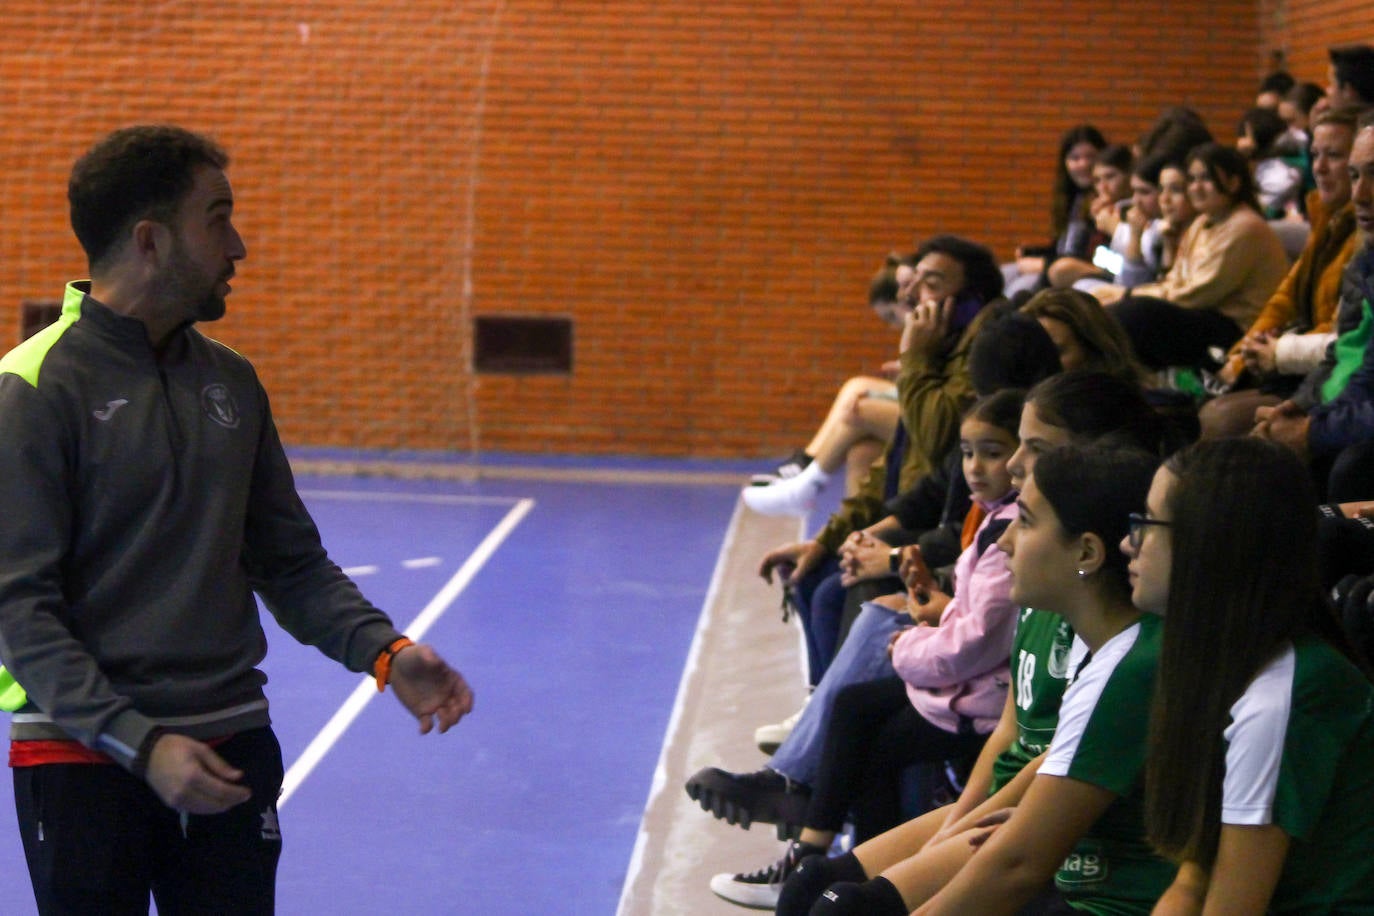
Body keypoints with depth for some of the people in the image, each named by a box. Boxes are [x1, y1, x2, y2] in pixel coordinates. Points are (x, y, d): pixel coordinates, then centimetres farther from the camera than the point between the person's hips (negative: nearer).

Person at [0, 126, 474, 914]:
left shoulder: (232, 382, 10)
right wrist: (141, 742, -21)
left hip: (232, 747, 5)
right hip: (83, 754, -5)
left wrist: (383, 651, -4)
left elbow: (290, 560, 13)